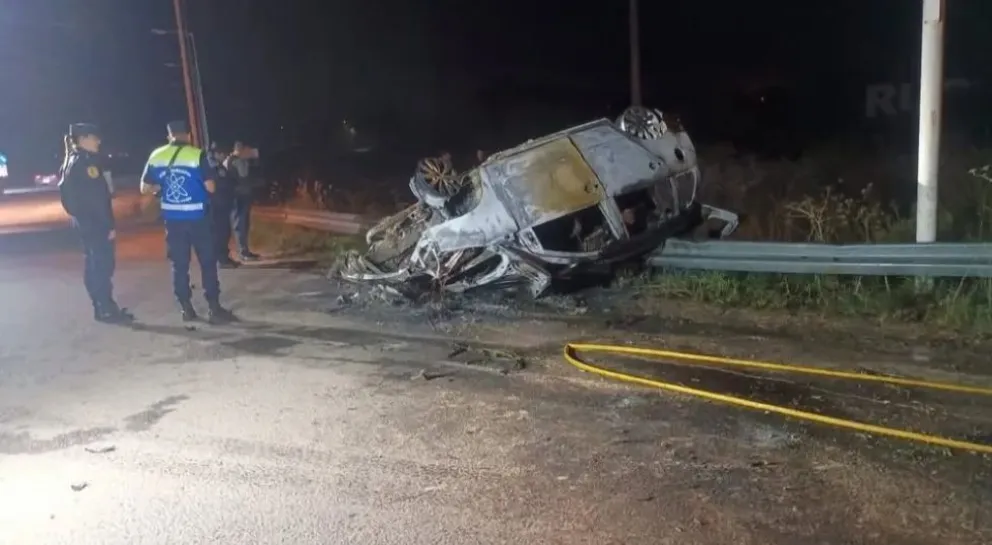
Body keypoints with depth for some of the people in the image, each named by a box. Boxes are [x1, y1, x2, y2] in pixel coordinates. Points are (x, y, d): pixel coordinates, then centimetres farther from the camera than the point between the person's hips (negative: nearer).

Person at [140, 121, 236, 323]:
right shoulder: (197, 155, -9)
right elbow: (210, 187, -11)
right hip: (197, 217, -3)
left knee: (179, 265, 11)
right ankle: (215, 308, 2)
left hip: (172, 219, 3)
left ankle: (186, 309, 15)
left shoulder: (156, 156, 3)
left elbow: (145, 189, 6)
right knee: (208, 263, 3)